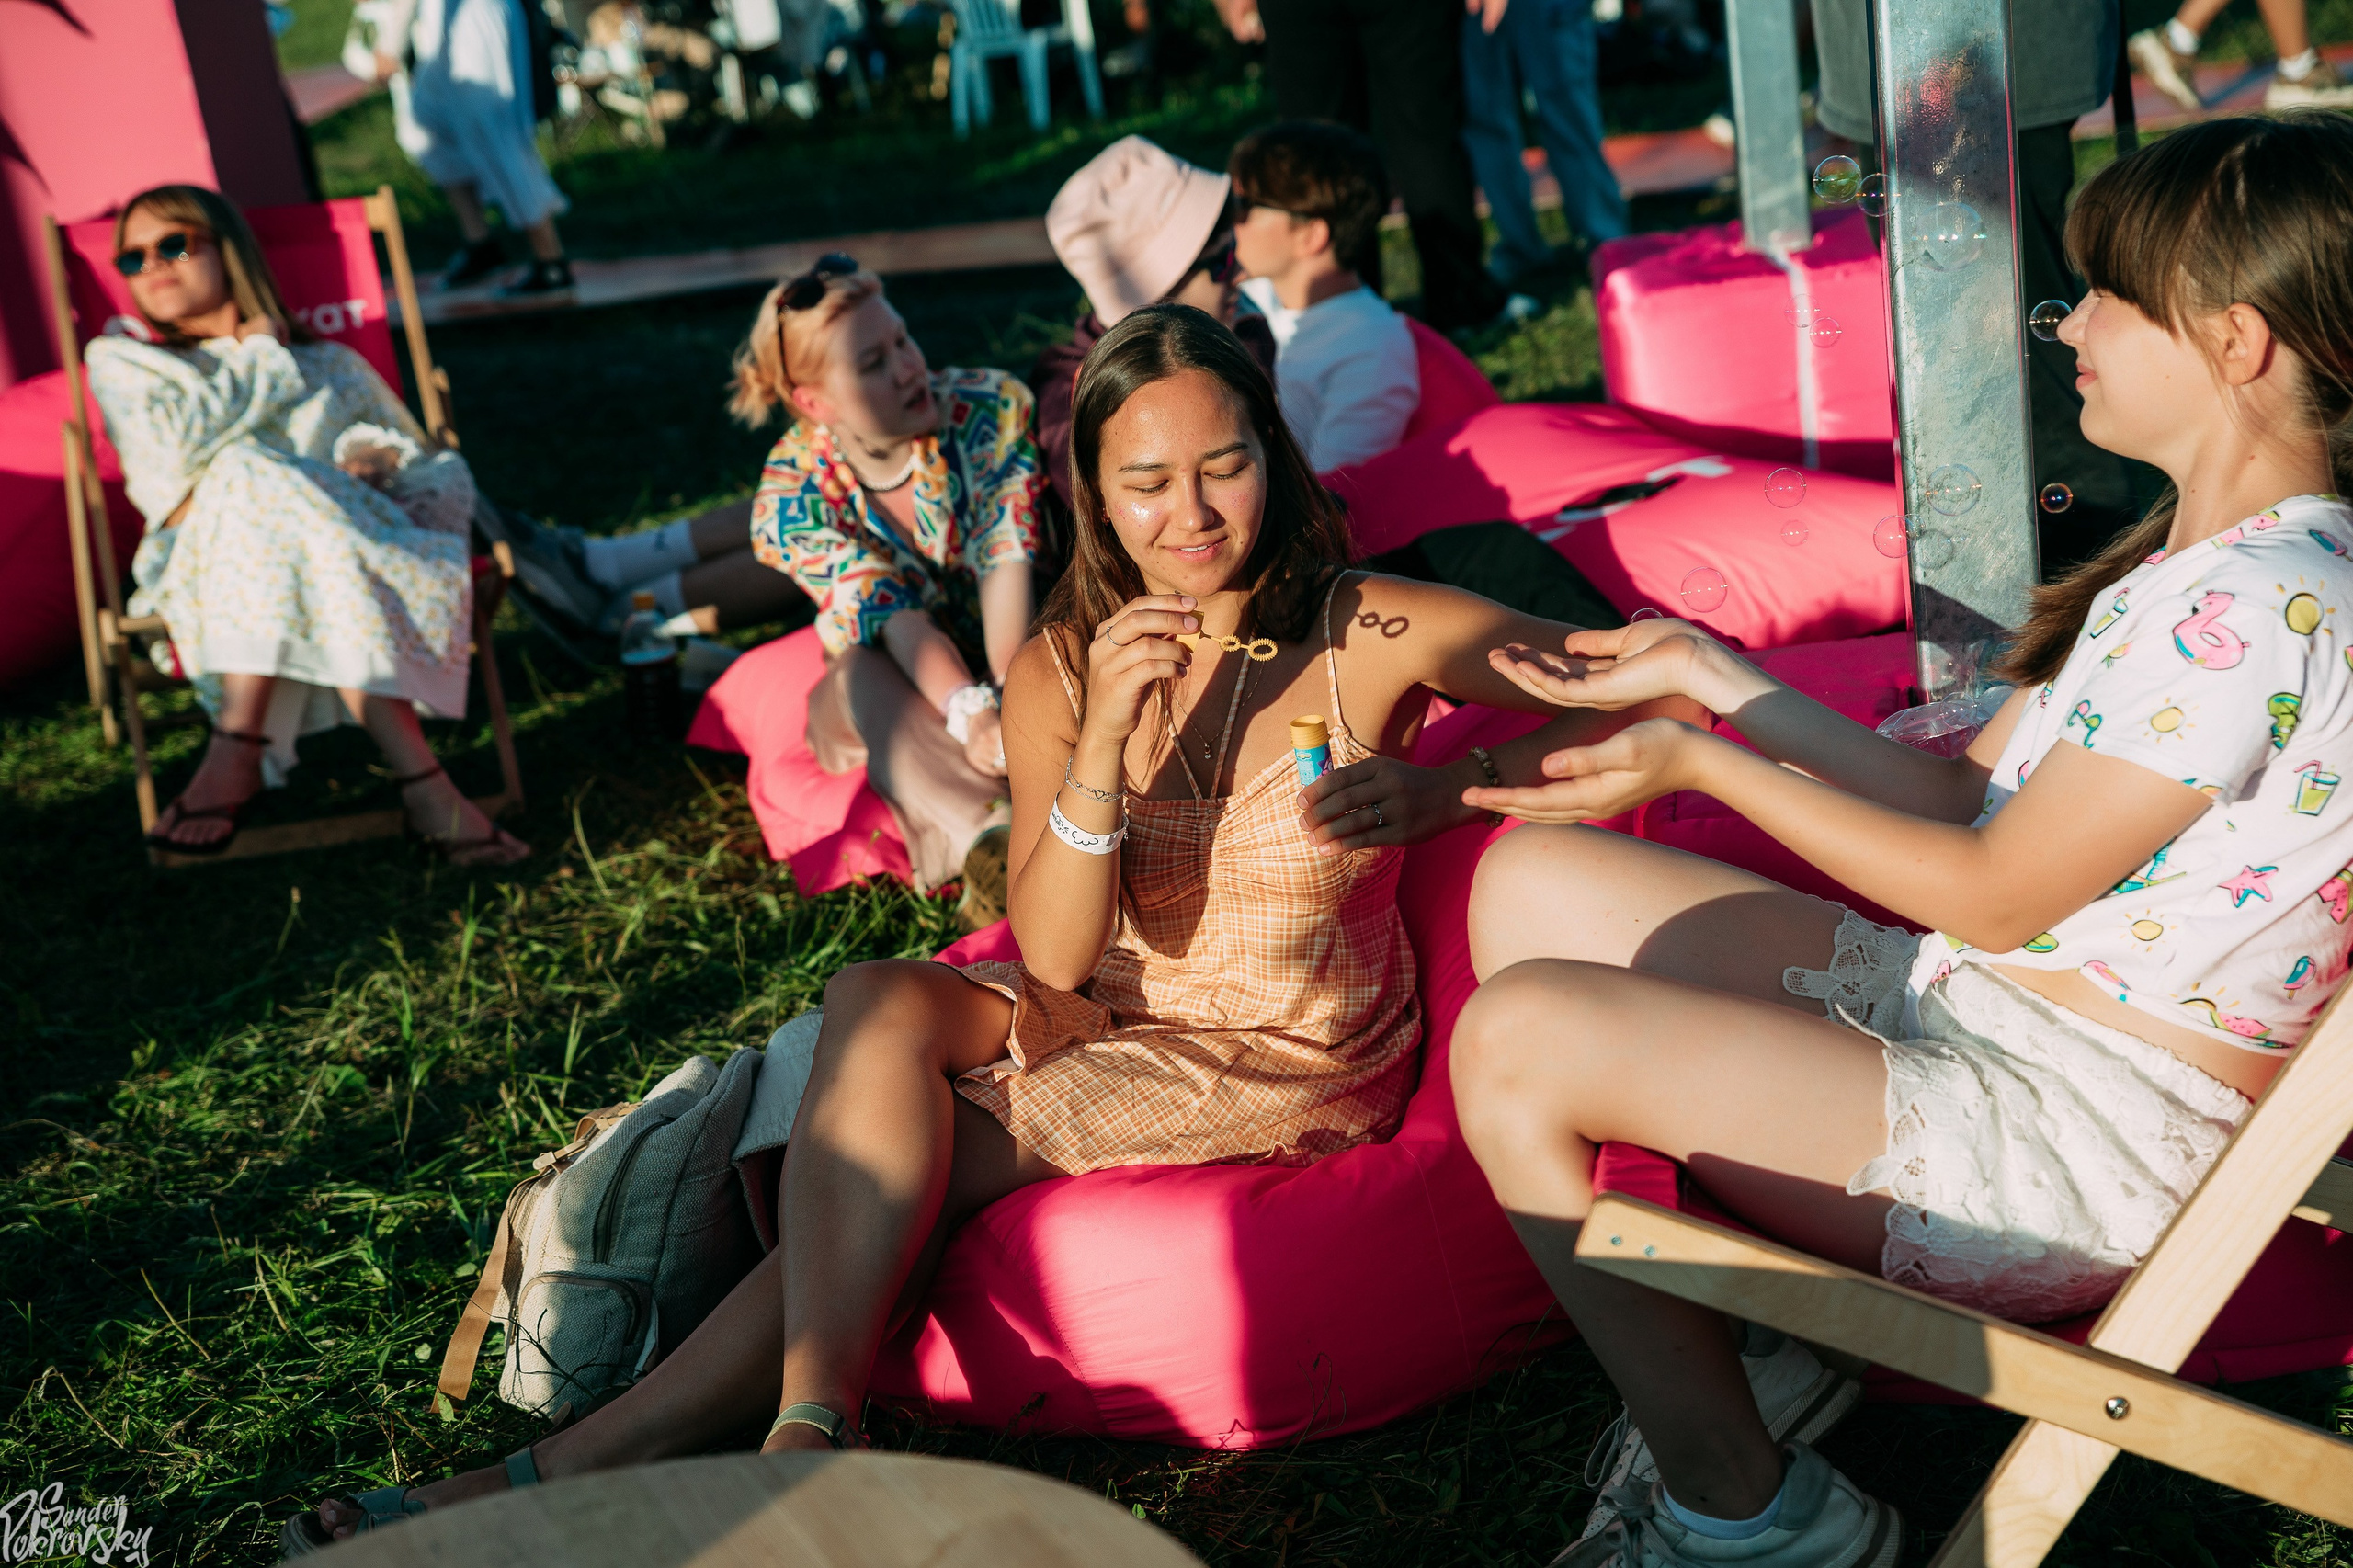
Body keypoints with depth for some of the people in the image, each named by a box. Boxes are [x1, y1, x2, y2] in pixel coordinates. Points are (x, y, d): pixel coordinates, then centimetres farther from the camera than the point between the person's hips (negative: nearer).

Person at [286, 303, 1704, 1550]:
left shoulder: (1375, 635, -12)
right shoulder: (1061, 668, -3)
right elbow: (1055, 956, -12)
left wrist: (1442, 792, -19)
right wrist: (1103, 745, -28)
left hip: (1298, 1069, -4)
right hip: (1121, 1021, 4)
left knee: (898, 1168, -20)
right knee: (882, 1002, -23)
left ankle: (591, 1462, -13)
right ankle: (809, 1437, -27)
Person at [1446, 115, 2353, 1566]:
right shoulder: (2197, 560, 12)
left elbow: (1994, 892, -19)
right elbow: (1969, 797, 12)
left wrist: (1704, 763, -13)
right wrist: (1710, 673, 11)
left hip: (2091, 1142, -11)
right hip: (1970, 1007, 11)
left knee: (1518, 1038, -22)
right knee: (1532, 881, 5)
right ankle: (1725, 1362, 9)